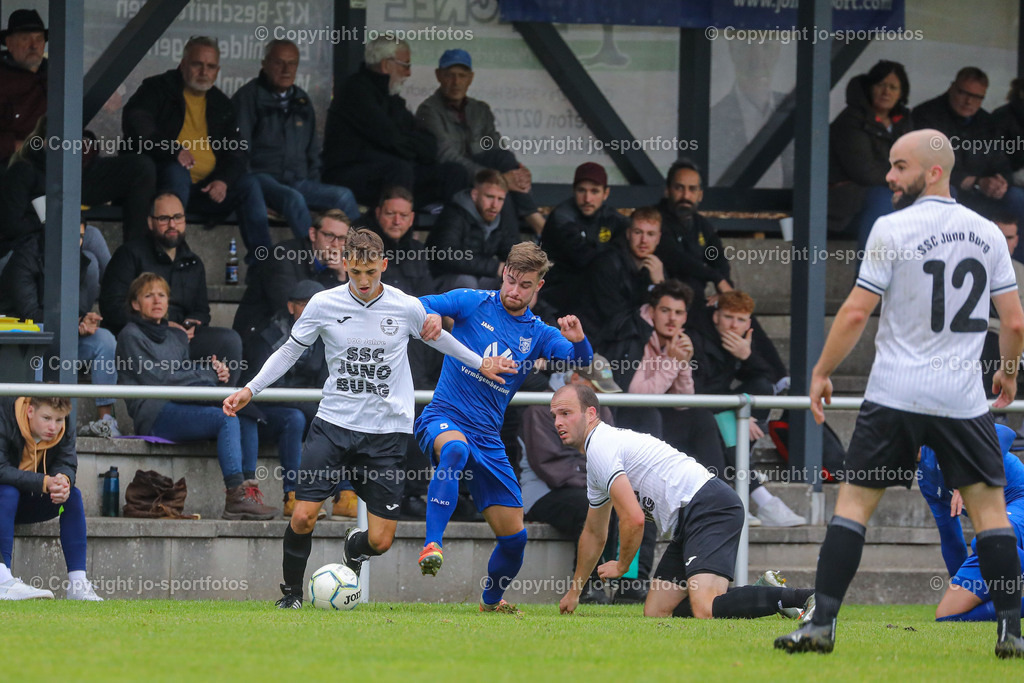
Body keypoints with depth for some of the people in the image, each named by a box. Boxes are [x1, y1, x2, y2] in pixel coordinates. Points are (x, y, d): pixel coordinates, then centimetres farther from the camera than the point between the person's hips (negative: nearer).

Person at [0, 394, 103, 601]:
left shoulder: (64, 432, -5)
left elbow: (66, 465, -15)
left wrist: (64, 480, -41)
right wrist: (45, 482, -42)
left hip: (25, 506, 6)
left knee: (73, 495, -15)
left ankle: (78, 583, -17)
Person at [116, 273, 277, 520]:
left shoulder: (177, 337, 26)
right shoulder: (131, 336, 2)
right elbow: (156, 379, -9)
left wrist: (215, 371, -2)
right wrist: (208, 373, -6)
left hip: (180, 407, 8)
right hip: (154, 416, -8)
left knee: (246, 414, -15)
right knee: (227, 419, -29)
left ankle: (249, 486, -23)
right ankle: (235, 496, -38)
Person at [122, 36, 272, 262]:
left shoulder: (221, 104, 19)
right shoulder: (158, 89, 4)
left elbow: (235, 151, 12)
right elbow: (134, 122, -14)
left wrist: (224, 180, -11)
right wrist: (172, 150, -28)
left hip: (207, 189, 5)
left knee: (248, 184, -17)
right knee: (177, 173, -37)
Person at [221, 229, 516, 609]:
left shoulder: (408, 308, -3)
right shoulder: (324, 304, -3)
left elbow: (435, 336, 19)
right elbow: (290, 351, 9)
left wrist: (480, 364, 28)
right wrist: (251, 389, 1)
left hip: (386, 432, 0)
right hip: (333, 424, 0)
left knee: (381, 541, -5)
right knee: (303, 516, -14)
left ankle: (354, 548, 33)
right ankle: (292, 590, 11)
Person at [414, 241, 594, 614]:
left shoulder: (538, 334, 7)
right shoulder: (472, 303, 0)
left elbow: (581, 363, -6)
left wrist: (578, 341, -29)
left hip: (488, 439, 4)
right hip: (444, 418, -4)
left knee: (514, 535, 3)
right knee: (455, 449, -43)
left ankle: (491, 600, 32)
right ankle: (432, 546, -48)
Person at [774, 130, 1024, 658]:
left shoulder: (892, 229, -7)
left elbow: (856, 313, -8)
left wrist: (822, 372, 4)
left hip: (895, 393, -2)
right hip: (964, 396, 3)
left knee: (854, 500, 4)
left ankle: (822, 623, -3)